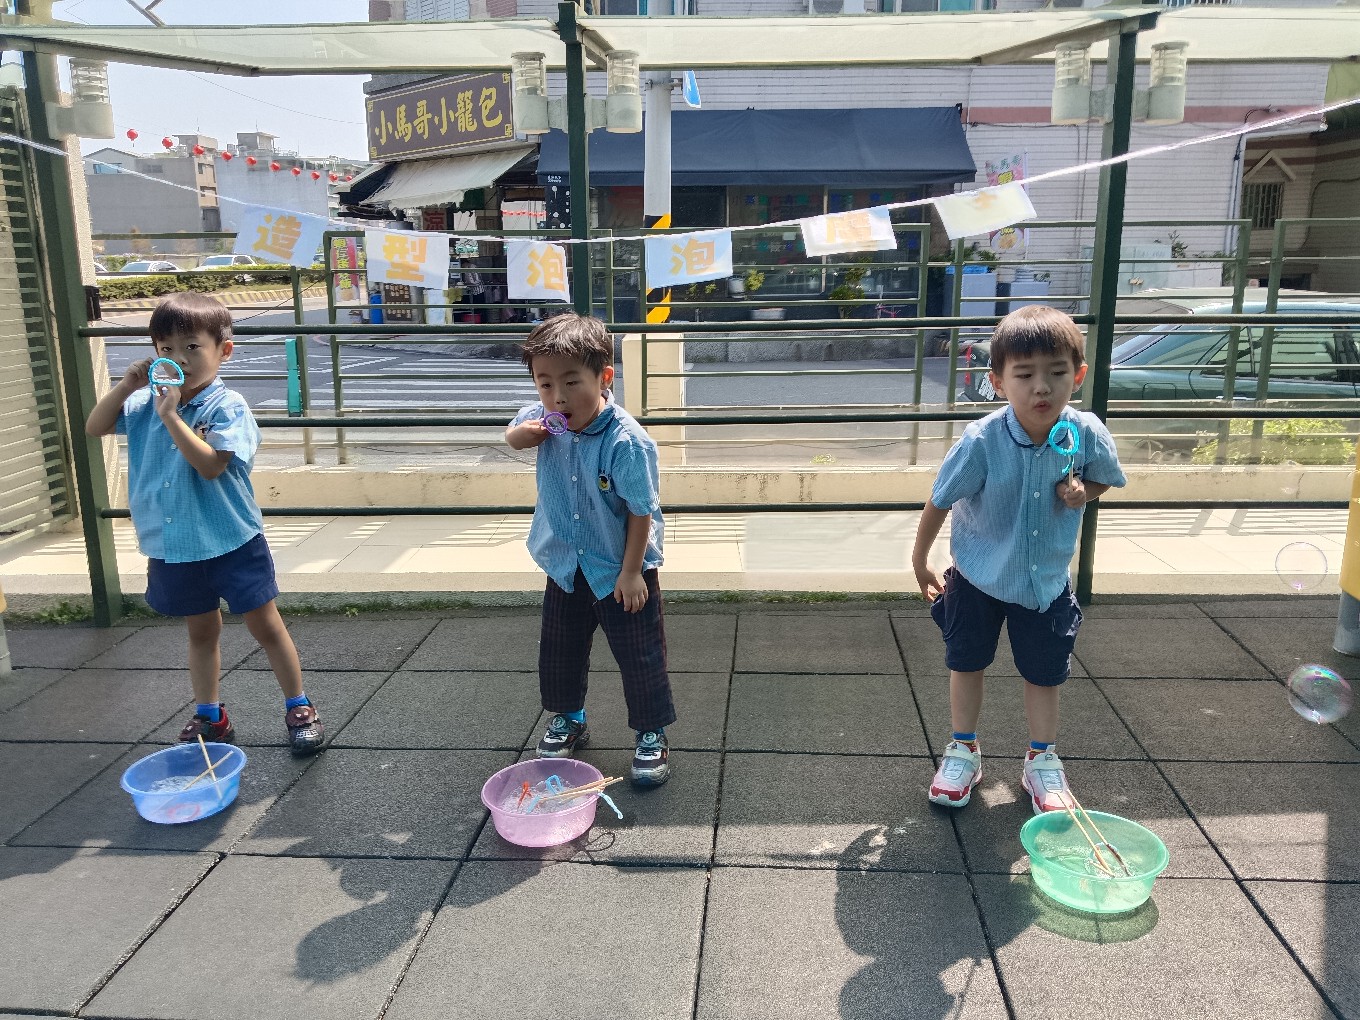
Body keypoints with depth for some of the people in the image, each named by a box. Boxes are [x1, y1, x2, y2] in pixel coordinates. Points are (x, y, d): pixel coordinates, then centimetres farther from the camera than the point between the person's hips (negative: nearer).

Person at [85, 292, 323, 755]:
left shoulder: (228, 407, -16)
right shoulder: (146, 402, 2)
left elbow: (210, 464, -26)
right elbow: (95, 427, 6)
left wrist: (171, 416, -29)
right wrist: (126, 384, -7)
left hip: (232, 543, -6)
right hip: (173, 548, 6)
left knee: (265, 626, 5)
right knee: (201, 631, 20)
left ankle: (299, 709, 18)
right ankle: (209, 717, 35)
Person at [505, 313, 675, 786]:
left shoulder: (626, 441, -30)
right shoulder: (544, 419, -12)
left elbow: (641, 511, -22)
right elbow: (512, 433, 12)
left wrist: (630, 572, -18)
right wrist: (519, 435, -13)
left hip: (622, 570, -6)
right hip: (565, 564, 6)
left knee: (639, 655, 5)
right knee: (559, 650, 19)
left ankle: (652, 734, 24)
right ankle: (567, 720, 42)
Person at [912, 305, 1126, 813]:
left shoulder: (1088, 434, -20)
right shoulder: (981, 441, -28)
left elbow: (1104, 478, 3)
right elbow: (940, 501, -15)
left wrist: (1081, 492, -21)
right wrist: (920, 562, -4)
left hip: (1046, 580, 2)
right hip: (977, 578, -1)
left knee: (1044, 672, 15)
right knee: (966, 663, 14)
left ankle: (1042, 760, 36)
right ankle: (963, 752, 35)